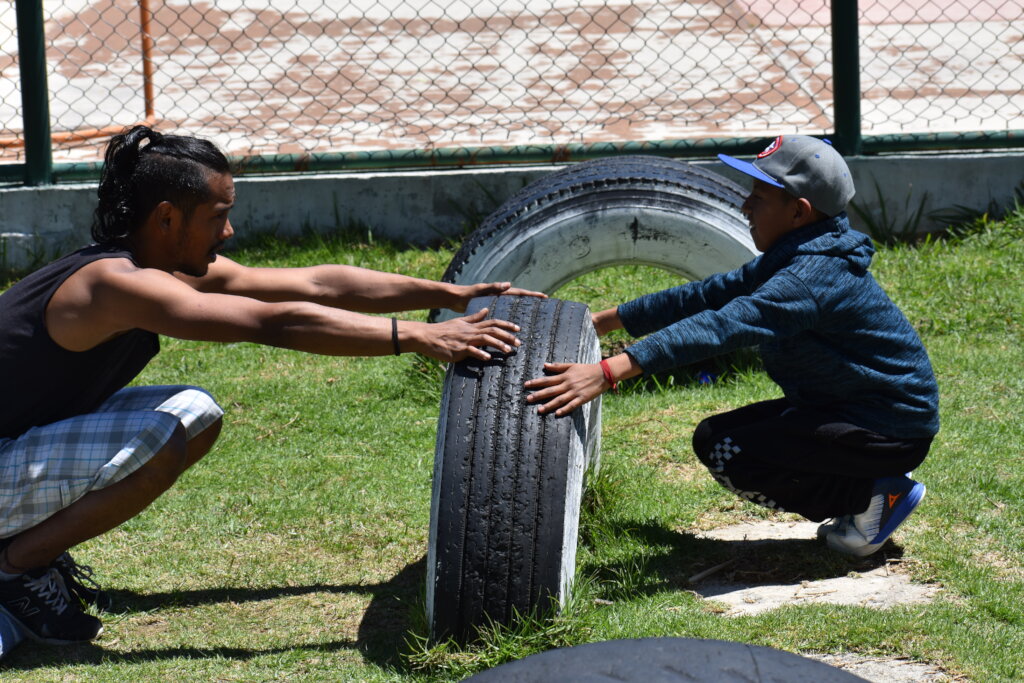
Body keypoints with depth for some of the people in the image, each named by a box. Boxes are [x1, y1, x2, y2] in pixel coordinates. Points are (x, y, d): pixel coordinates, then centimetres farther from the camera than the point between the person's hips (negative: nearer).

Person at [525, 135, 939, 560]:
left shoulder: (814, 276, -26)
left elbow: (722, 327, -38)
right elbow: (707, 296, 11)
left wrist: (607, 373, -46)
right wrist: (596, 323, 10)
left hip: (894, 429, -10)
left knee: (725, 450, -18)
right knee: (713, 436, 11)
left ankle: (872, 497, -7)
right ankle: (862, 489, 9)